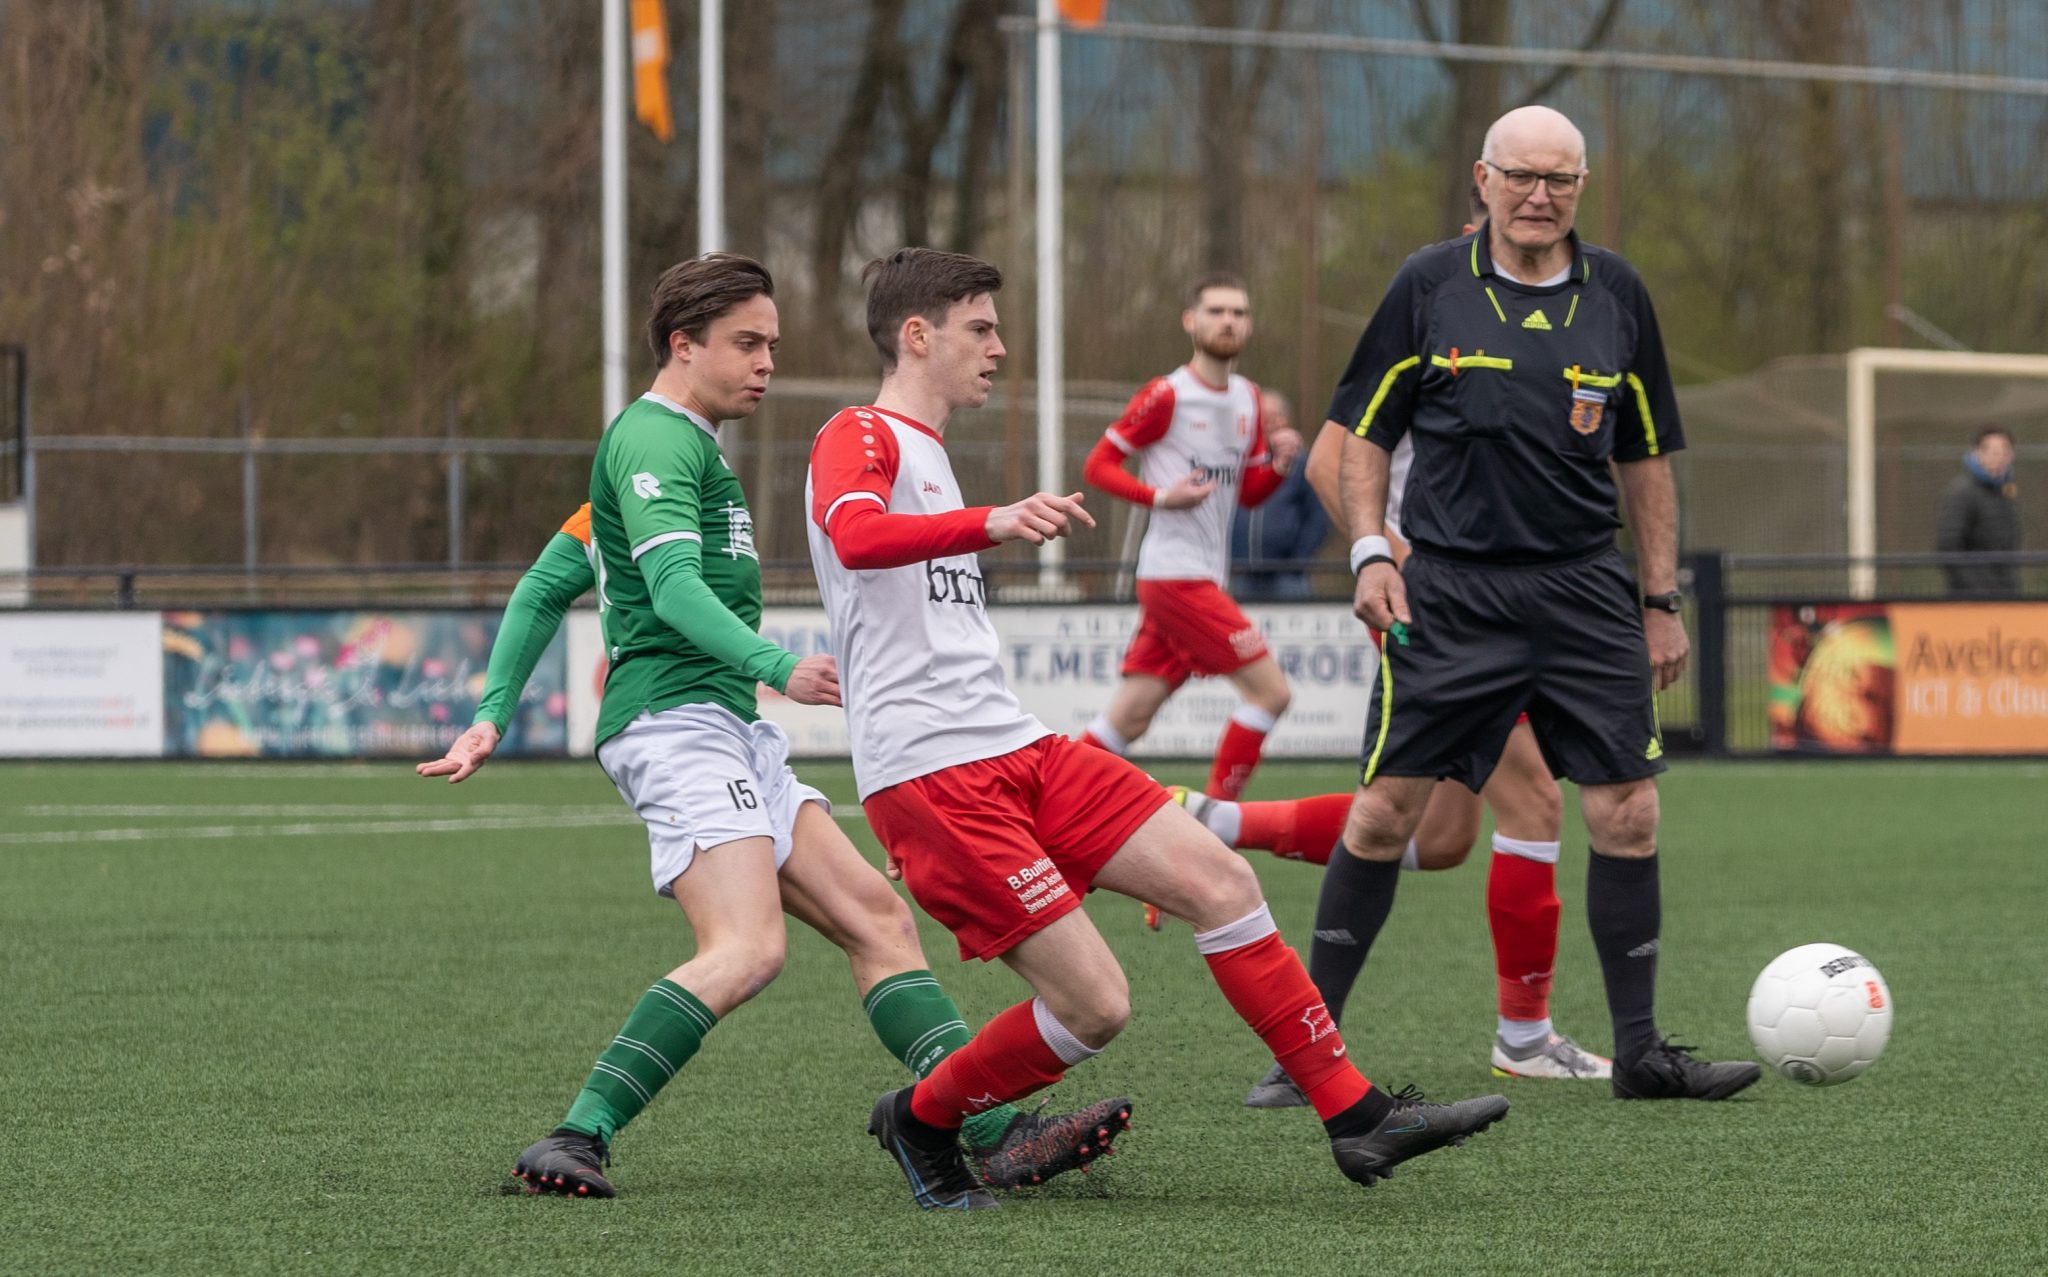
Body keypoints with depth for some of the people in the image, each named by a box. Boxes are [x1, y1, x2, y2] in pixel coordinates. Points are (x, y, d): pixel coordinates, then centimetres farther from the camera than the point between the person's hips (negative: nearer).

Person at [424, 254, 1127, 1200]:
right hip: (674, 720, -11)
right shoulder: (655, 438, -7)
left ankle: (999, 1137, -4)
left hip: (729, 735, 11)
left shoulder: (678, 447, 25)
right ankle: (575, 1140, -26)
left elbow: (543, 588, 25)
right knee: (747, 949, -25)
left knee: (877, 918, 2)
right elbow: (674, 588, -22)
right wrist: (779, 667, -35)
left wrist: (491, 717, 20)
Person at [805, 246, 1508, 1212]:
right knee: (1092, 1003, -15)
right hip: (929, 773, -9)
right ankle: (920, 1121, 10)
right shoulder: (857, 438, -5)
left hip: (1012, 749, 10)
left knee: (1217, 878, -3)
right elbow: (854, 538, -30)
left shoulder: (927, 455, 25)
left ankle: (1356, 1118, -1)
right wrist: (993, 525, -45)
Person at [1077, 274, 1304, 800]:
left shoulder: (1248, 400, 14)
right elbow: (1098, 465, -5)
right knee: (1269, 690, -12)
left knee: (1129, 718, 5)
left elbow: (1248, 493, 20)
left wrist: (1279, 462, -1)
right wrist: (1160, 496, -19)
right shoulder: (1167, 396, -8)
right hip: (1174, 574, -8)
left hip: (1207, 577, 8)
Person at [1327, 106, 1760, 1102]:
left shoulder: (1616, 294, 7)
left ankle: (1639, 1052, 8)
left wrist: (1660, 601, 11)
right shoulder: (1429, 286, 0)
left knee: (1627, 817, -2)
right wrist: (1371, 553, -6)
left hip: (1585, 593, 2)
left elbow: (1645, 457, 14)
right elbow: (1364, 433, 6)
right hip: (1446, 591, -2)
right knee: (1385, 812, -5)